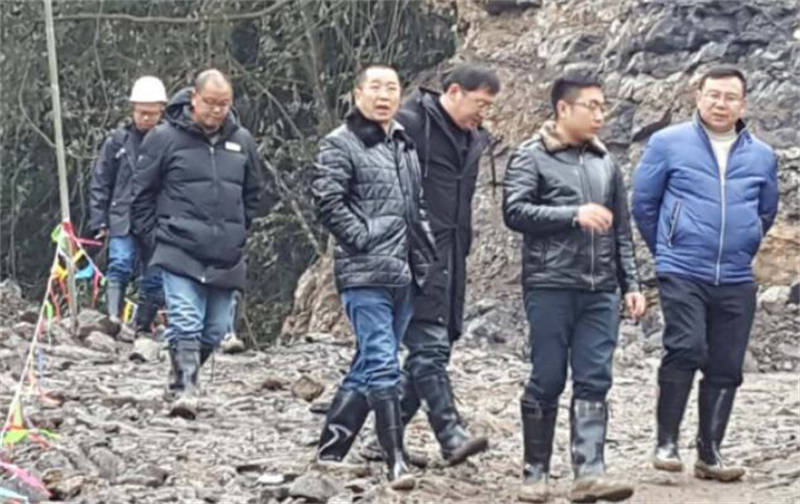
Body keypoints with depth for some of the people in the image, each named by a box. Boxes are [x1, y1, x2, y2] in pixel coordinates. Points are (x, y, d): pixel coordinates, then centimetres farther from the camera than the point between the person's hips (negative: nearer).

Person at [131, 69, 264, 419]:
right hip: (179, 254, -4)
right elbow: (142, 191, 3)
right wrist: (153, 239, 0)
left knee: (215, 330, 9)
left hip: (226, 257, 4)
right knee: (185, 324, -15)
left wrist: (238, 234, 14)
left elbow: (253, 193, 21)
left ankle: (186, 376, 29)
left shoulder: (241, 141, 9)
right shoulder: (165, 138, -3)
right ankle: (185, 389, -16)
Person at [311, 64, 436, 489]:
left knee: (368, 367, 12)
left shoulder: (404, 146, 19)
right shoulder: (340, 144, -3)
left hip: (404, 276, 8)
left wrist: (425, 252, 15)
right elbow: (328, 200, -12)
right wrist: (363, 240, -15)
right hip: (365, 276, -8)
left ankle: (331, 449, 22)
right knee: (382, 366, -13)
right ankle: (397, 462, -16)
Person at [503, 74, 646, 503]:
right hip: (550, 286, -5)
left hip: (600, 291, 5)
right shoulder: (531, 158, 0)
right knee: (547, 381, 0)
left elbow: (622, 232, 20)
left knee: (594, 383, -3)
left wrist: (631, 284, 13)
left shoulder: (605, 163, 17)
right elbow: (515, 211, -14)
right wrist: (574, 214, -18)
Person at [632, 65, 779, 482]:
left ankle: (710, 454, 15)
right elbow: (644, 203, 9)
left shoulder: (762, 156, 9)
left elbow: (766, 214, 24)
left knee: (726, 368, 4)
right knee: (686, 348, -20)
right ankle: (666, 442, -10)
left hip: (736, 280, 4)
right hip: (682, 274, -4)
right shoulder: (668, 144, 0)